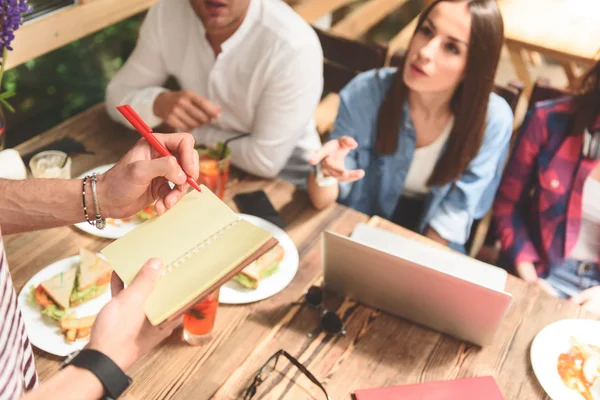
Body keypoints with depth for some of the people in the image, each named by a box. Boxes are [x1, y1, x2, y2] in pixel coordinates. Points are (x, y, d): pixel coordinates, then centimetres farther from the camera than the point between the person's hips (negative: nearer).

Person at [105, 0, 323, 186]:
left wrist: (191, 133, -13)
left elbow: (265, 160, -26)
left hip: (280, 180, -4)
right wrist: (158, 103, -27)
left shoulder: (294, 46, -30)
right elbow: (118, 94, -5)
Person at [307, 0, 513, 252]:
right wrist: (326, 173, -35)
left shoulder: (493, 120, -17)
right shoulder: (364, 94, -19)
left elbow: (454, 213, -9)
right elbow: (323, 201, -14)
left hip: (430, 248, 1)